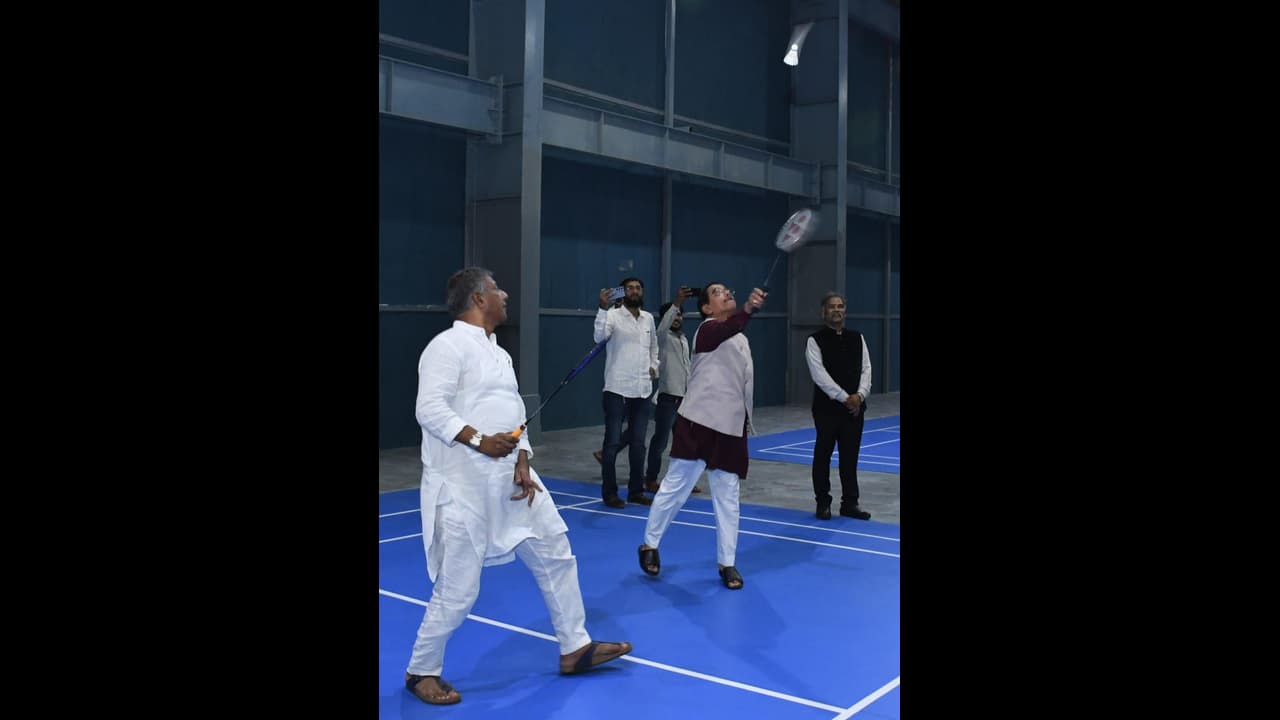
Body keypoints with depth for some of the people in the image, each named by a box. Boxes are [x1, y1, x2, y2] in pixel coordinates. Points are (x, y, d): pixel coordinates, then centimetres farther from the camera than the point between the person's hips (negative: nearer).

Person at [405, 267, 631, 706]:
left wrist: (522, 463, -1)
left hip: (510, 479, 9)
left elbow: (514, 415, 13)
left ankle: (575, 648, 26)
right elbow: (429, 409, -20)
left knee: (556, 554, 12)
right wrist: (478, 440, -28)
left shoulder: (498, 353, 16)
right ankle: (421, 672, 20)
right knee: (458, 590, -2)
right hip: (464, 486, -9)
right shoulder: (448, 345, -11)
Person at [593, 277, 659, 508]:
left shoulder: (648, 318, 11)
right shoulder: (614, 315, -7)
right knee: (613, 442, 0)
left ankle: (636, 491, 22)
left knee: (638, 442, 12)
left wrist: (654, 366, 17)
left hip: (642, 391, 6)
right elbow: (599, 336, -27)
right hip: (617, 389, -6)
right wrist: (603, 308, -37)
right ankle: (609, 493, 10)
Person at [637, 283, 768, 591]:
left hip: (730, 427, 7)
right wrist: (748, 309, -51)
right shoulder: (708, 330, -7)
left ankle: (727, 563, 18)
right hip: (700, 422, -6)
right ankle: (650, 545, 21)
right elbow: (727, 329, -32)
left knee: (727, 496, 9)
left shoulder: (741, 339, 17)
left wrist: (745, 422, 18)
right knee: (675, 487, 3)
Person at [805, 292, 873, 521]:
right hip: (827, 407, -4)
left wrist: (859, 395, -9)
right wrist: (844, 397, -16)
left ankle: (850, 503, 17)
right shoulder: (815, 340, -5)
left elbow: (866, 368, 7)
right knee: (823, 455, 4)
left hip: (855, 406, 4)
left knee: (850, 456, 8)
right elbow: (820, 375, -13)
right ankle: (823, 502, 17)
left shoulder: (857, 338, 10)